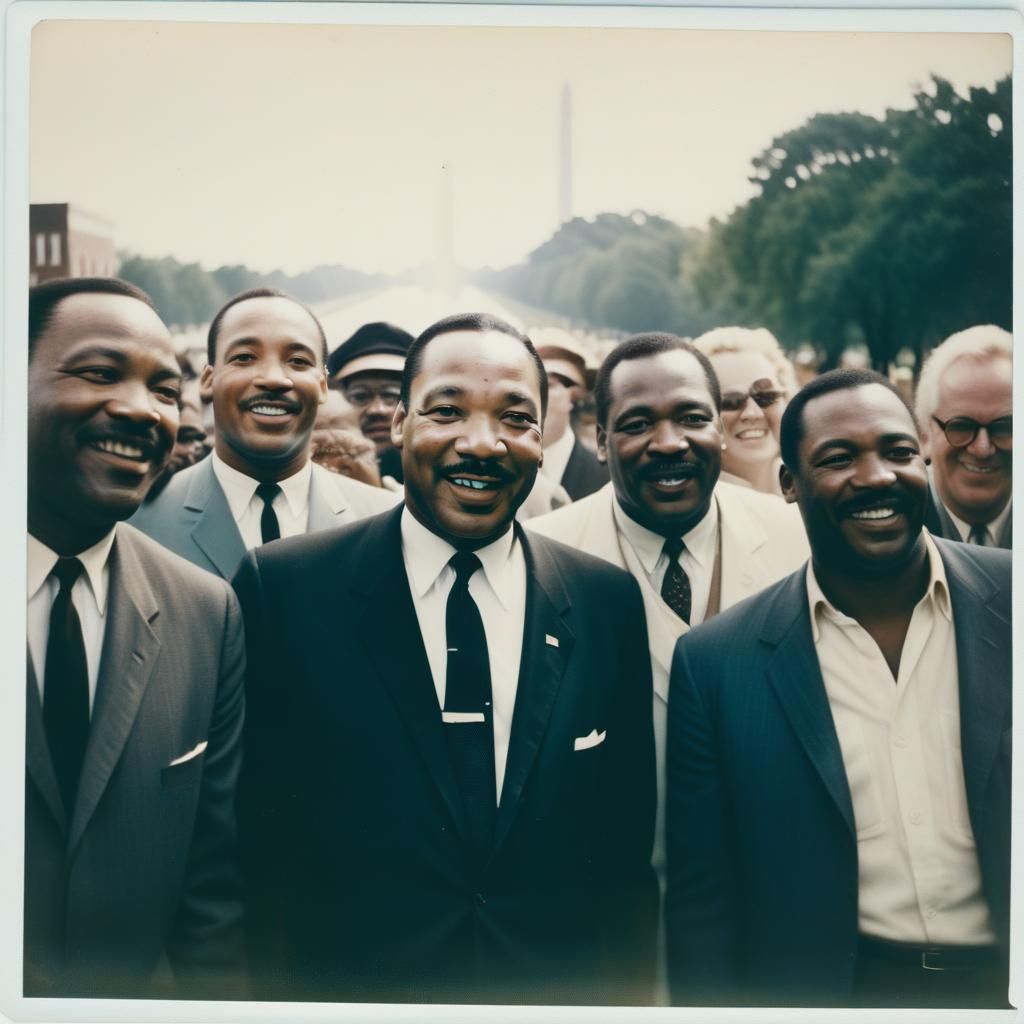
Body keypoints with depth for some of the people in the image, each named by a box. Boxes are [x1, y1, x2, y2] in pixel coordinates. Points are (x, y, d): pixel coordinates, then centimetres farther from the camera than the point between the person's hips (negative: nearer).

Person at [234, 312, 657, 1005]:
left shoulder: (610, 602, -5)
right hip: (349, 990, -2)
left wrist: (629, 994, 1)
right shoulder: (283, 586, -12)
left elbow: (627, 844, 1)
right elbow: (255, 835, -8)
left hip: (566, 990, 3)